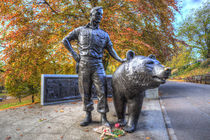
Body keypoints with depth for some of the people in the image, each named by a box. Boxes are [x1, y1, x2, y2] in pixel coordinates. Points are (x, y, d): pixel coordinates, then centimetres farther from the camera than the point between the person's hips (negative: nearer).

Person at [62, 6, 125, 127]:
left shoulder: (104, 34, 15)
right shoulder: (80, 30, 11)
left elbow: (110, 49, 11)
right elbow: (65, 40, 15)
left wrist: (120, 59, -4)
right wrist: (73, 53, 2)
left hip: (98, 66, 1)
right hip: (83, 65, 0)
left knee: (102, 92, -5)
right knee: (85, 92, 6)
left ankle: (104, 118, 6)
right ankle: (88, 116, 20)